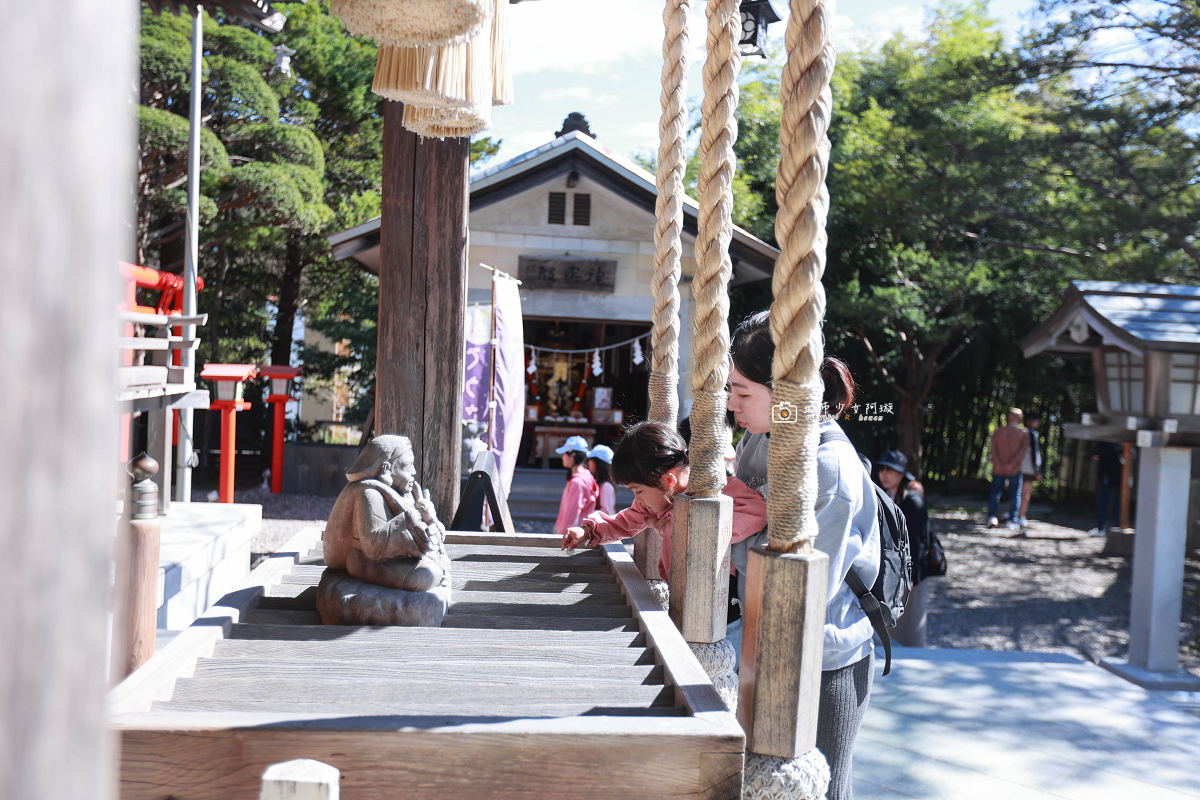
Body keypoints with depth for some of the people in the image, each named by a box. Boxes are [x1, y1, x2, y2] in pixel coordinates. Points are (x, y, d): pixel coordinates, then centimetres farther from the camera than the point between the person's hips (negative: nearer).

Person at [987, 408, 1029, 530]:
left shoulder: (998, 431, 5)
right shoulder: (1023, 433, 1)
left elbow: (993, 448, -8)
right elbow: (1024, 449, -13)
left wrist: (999, 464, -15)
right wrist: (1012, 464, -16)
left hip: (998, 469, 1)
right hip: (1014, 470, -1)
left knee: (994, 492, 12)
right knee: (1015, 495, 10)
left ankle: (992, 516, -3)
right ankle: (1013, 520, 5)